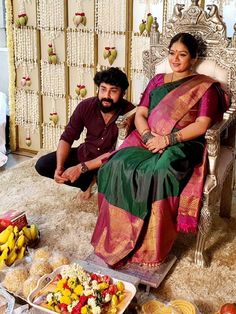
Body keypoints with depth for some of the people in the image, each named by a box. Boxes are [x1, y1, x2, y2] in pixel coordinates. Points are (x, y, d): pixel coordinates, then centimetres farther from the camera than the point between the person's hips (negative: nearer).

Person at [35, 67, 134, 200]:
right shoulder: (86, 106, -15)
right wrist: (59, 167, -25)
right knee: (42, 165, -7)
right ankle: (89, 180, 7)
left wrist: (81, 167, -31)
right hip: (84, 154, 5)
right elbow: (67, 138, -8)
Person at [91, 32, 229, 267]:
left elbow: (202, 125, -5)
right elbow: (140, 114, 13)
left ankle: (151, 248, -21)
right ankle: (117, 238, -18)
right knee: (118, 166, -27)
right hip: (148, 139, 5)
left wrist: (168, 139, -16)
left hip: (183, 145, -4)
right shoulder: (158, 80, 21)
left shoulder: (205, 86, 7)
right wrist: (148, 136, -9)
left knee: (158, 174, -37)